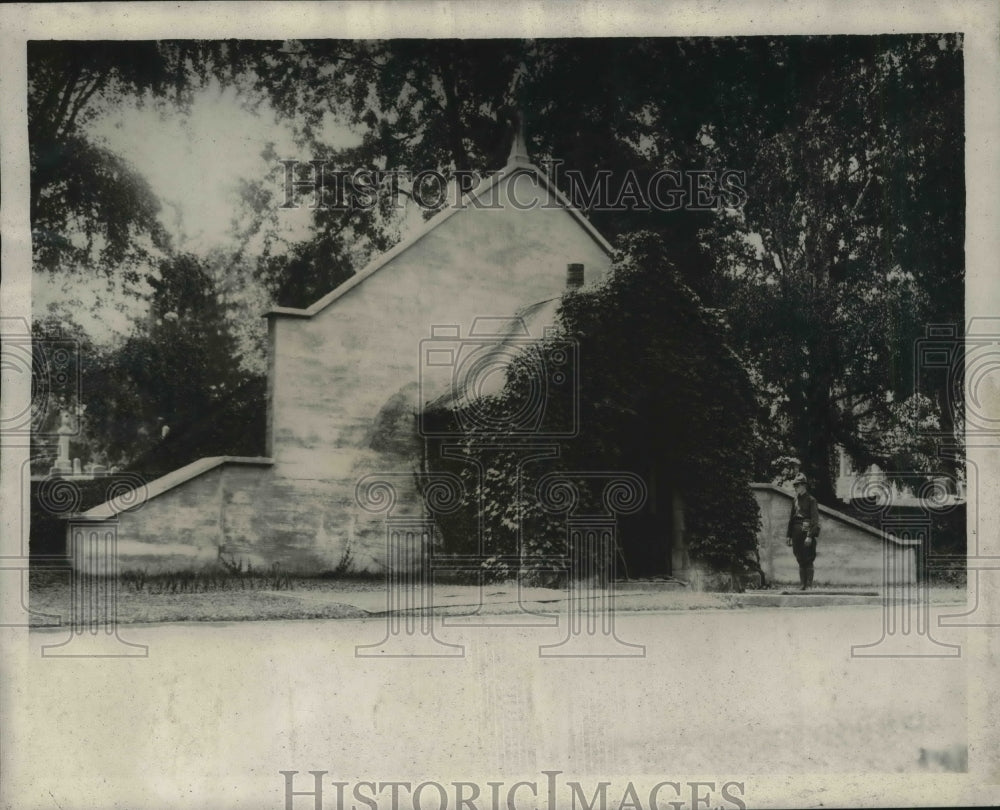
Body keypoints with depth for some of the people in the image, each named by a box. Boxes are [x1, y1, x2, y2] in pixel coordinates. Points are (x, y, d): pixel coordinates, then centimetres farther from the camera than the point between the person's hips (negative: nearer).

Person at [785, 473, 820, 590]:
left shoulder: (811, 500, -4)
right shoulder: (795, 500, 15)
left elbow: (815, 519, -11)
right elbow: (791, 518, 18)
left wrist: (810, 535, -18)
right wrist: (789, 536, 14)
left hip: (806, 533, -6)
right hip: (797, 534, 6)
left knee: (808, 561, -6)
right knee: (800, 561, 8)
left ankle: (809, 585, -4)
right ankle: (802, 585, 11)